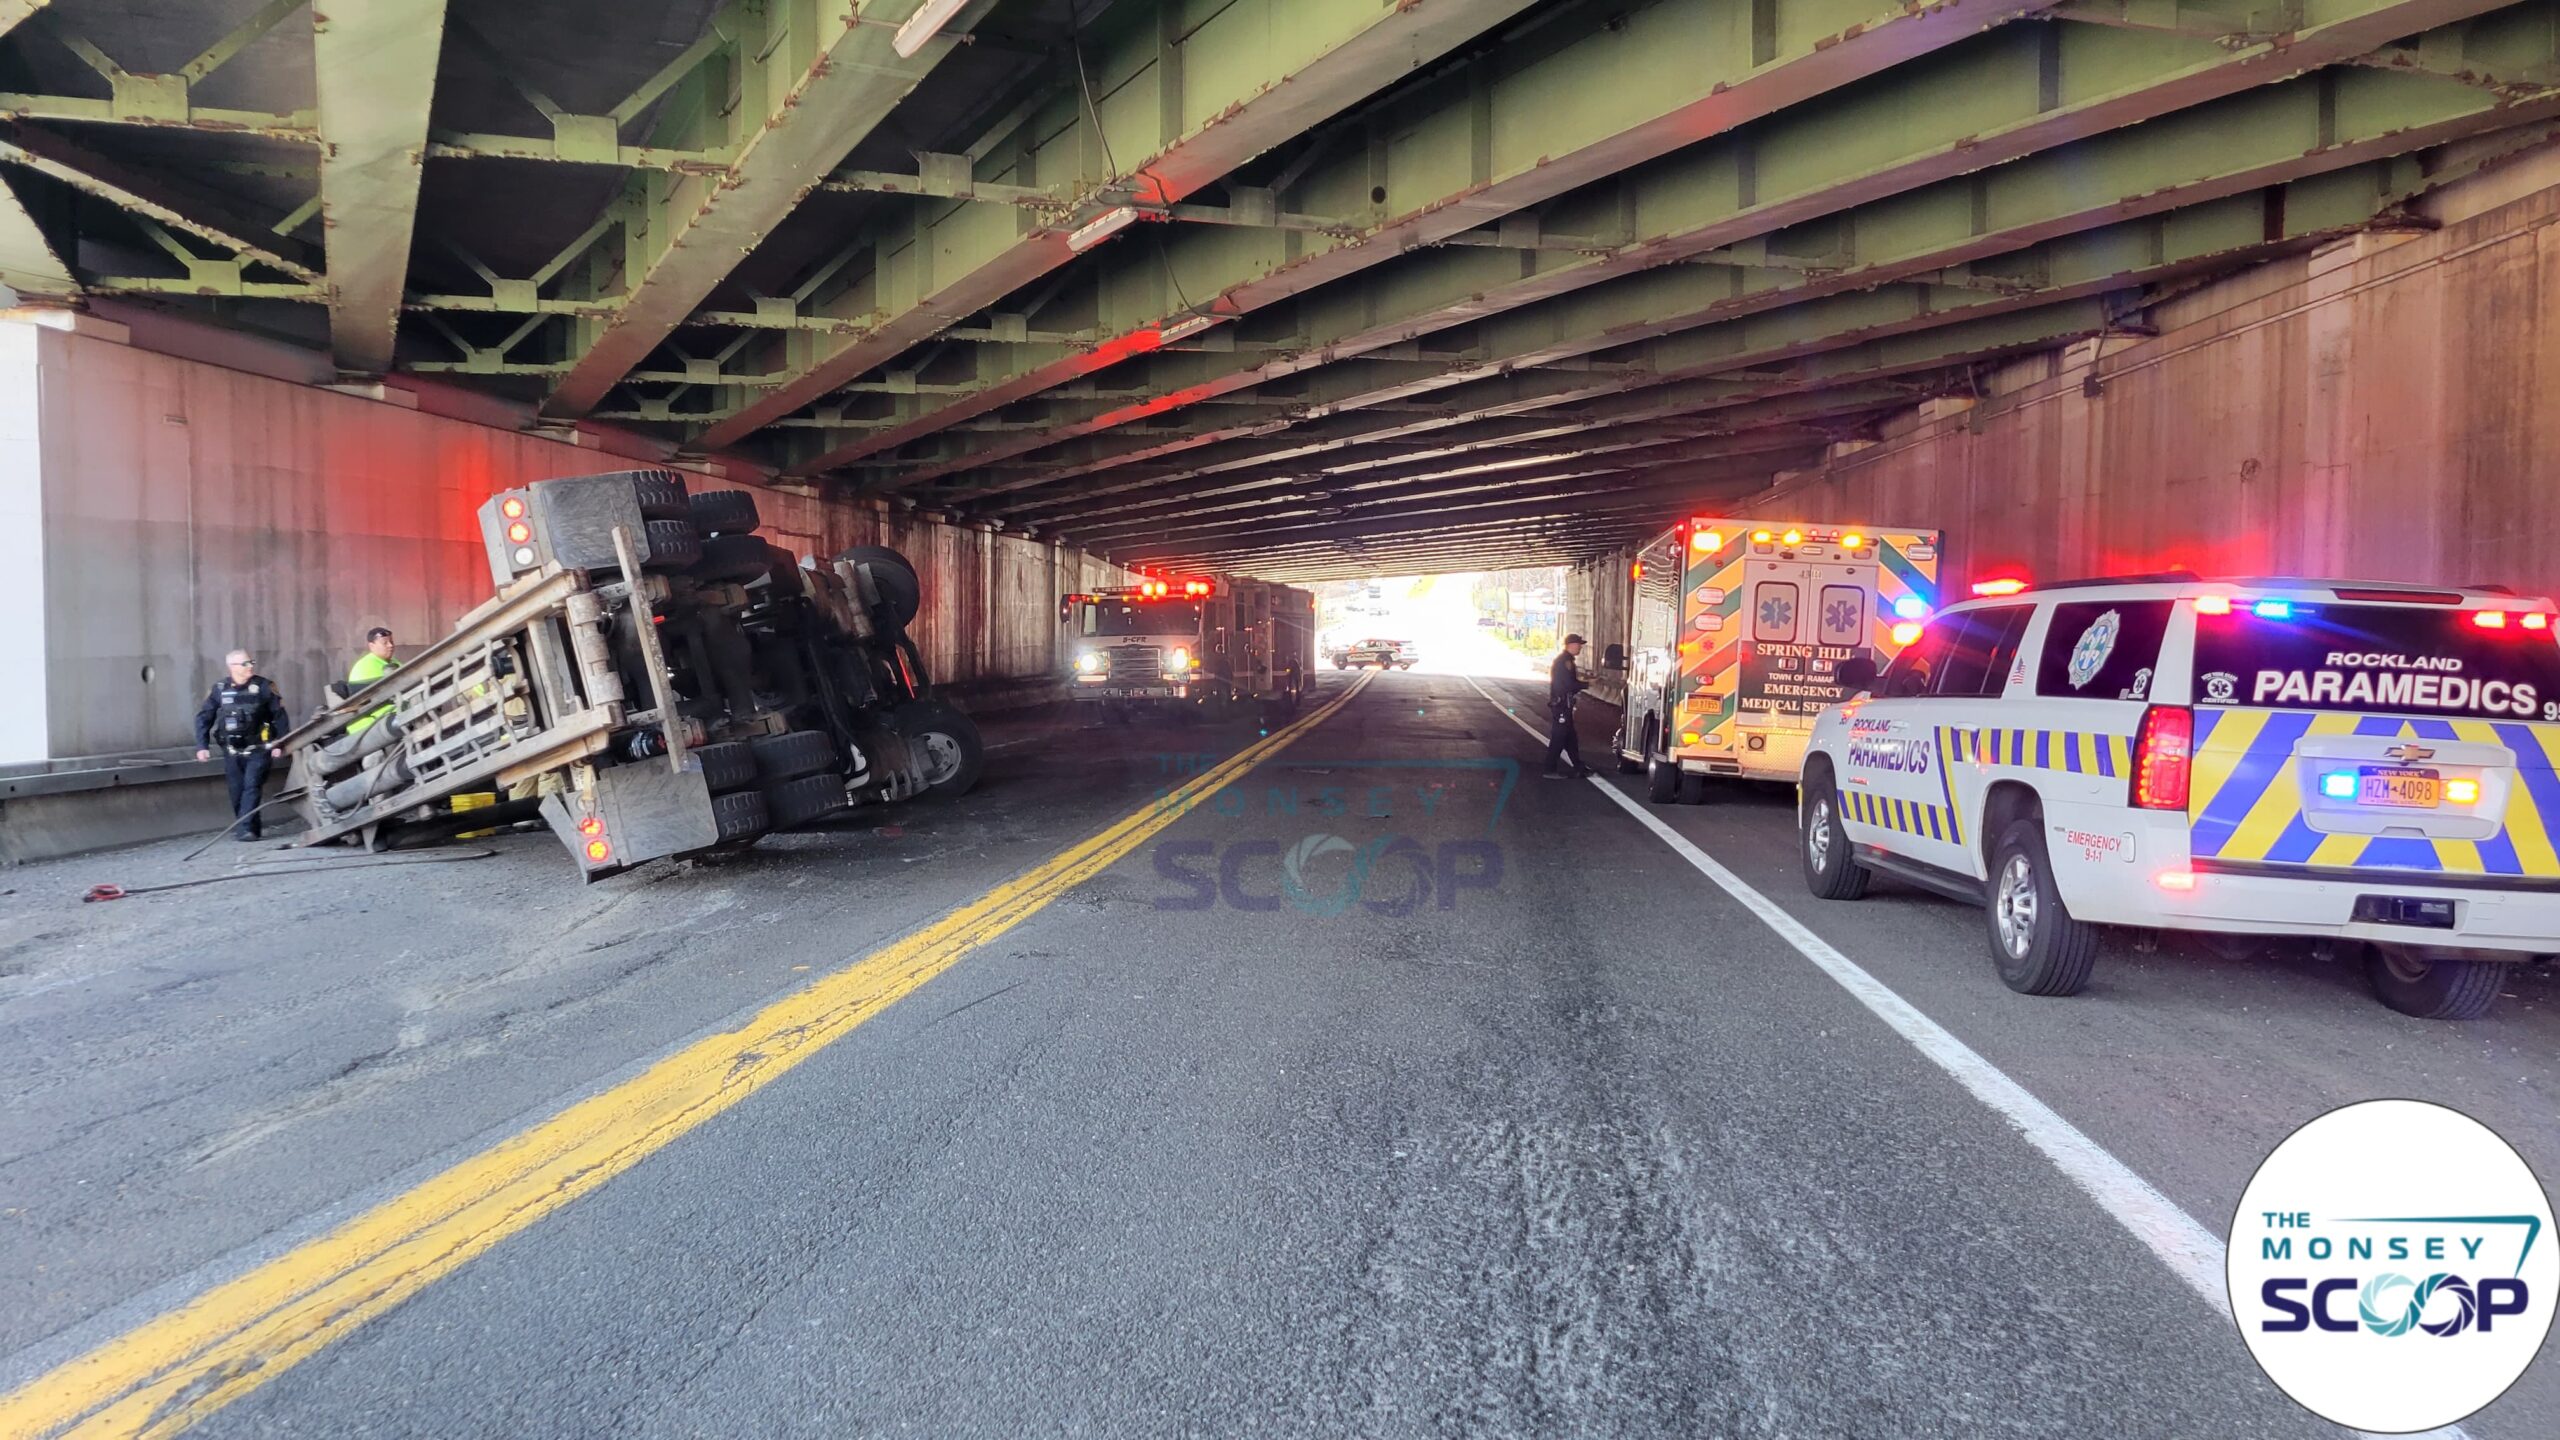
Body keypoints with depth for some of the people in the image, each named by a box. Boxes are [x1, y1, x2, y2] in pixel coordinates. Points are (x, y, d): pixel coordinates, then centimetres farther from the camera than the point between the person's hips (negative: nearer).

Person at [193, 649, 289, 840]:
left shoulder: (264, 686, -4)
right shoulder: (219, 689, 3)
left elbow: (280, 716, -3)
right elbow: (203, 718, 8)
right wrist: (202, 746, 1)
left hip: (258, 750, -3)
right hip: (232, 752, 3)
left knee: (251, 786, -13)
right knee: (237, 791, 7)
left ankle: (245, 828, -16)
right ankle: (252, 828, 19)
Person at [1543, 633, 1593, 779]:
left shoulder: (1564, 660, 17)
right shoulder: (1565, 661, -16)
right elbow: (1570, 684, -21)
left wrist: (1581, 679, 6)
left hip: (1562, 703, 10)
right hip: (1561, 704, -10)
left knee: (1570, 736, 15)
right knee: (1558, 737, -7)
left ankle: (1578, 766, 23)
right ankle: (1550, 770, -4)